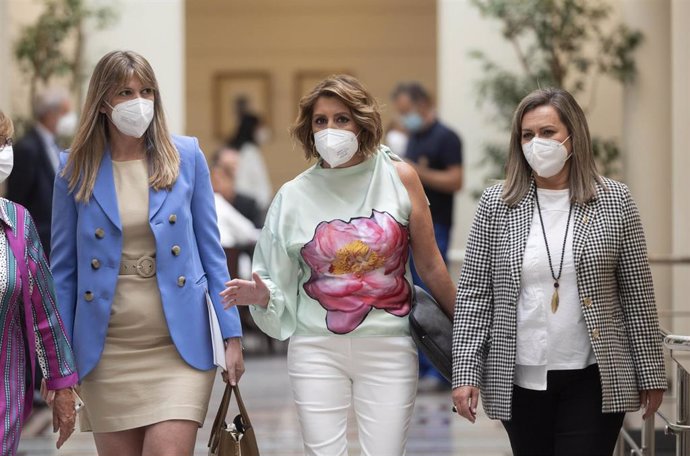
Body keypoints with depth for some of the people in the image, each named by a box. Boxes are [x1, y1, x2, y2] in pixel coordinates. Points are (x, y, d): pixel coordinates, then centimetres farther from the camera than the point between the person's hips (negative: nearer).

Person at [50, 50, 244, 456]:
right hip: (108, 351, 1)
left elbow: (211, 251, 5)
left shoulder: (186, 157, 2)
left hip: (179, 346, -1)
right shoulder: (76, 169, 2)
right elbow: (64, 267, 6)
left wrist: (232, 335, 0)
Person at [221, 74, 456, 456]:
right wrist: (261, 295, -14)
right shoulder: (295, 195, 1)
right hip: (317, 349, 1)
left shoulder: (398, 177, -2)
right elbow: (279, 284, 7)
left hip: (388, 348, -1)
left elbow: (431, 265, 4)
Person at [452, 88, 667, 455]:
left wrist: (650, 375, 3)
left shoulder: (614, 201, 1)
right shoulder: (497, 204, 3)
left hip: (592, 380, -1)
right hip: (520, 380, 1)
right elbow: (474, 294, 3)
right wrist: (465, 371, -5)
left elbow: (637, 296, 4)